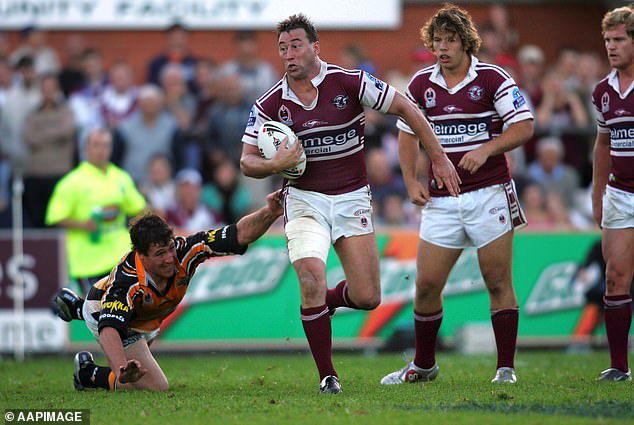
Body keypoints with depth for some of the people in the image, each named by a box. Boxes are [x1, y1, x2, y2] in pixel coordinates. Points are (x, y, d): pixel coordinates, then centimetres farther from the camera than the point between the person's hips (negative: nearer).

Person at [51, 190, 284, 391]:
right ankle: (90, 374, 6)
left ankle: (75, 307, 57)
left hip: (147, 320, 6)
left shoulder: (185, 251, -36)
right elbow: (110, 328, -58)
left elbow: (240, 234, -37)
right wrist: (122, 370, -75)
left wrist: (269, 213, -56)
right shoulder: (126, 280, -47)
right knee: (156, 386, -15)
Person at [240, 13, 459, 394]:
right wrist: (274, 164, -22)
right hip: (305, 201, 0)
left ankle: (325, 302, 34)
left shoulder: (350, 82, -11)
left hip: (352, 199, 0)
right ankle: (327, 375, -10)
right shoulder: (270, 104, -6)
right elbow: (247, 161, 0)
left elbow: (405, 107, -4)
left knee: (367, 298, -3)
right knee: (312, 276, -24)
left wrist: (439, 157, -5)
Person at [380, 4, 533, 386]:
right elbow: (407, 132, 18)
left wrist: (486, 150, -22)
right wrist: (411, 180, 5)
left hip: (488, 193, -4)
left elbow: (524, 126, -8)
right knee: (426, 284, 2)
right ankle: (423, 365, 18)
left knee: (498, 283, -3)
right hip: (441, 199, 4)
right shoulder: (422, 84, 7)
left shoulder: (492, 78, -5)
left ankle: (506, 368, 3)